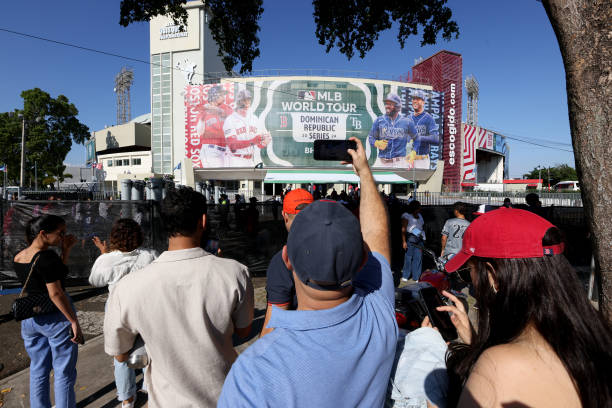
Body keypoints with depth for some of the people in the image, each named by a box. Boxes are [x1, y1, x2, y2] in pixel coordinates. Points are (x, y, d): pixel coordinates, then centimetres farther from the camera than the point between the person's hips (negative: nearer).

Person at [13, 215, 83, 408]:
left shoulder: (18, 258, 4)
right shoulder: (46, 256, -21)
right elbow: (56, 293, -23)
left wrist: (66, 250, 4)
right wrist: (74, 321, -18)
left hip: (29, 320, 8)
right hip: (56, 318, -8)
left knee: (38, 370, 20)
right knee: (64, 372, 7)